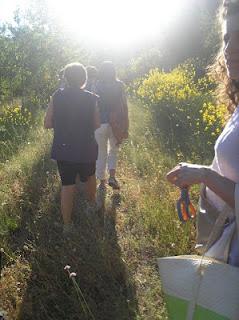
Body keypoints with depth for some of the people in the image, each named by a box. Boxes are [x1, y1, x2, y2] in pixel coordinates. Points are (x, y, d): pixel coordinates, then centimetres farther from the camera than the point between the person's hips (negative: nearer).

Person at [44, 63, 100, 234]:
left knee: (67, 185, 9)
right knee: (89, 176, 26)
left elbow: (47, 124, -5)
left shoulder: (57, 96, -6)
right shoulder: (91, 98, -10)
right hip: (86, 149, -1)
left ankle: (67, 224, 15)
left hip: (63, 149, 1)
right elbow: (96, 125, -5)